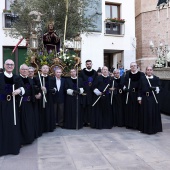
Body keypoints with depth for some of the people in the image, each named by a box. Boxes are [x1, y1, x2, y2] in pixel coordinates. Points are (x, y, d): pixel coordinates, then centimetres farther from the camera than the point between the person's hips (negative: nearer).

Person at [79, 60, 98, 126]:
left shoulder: (95, 73, 9)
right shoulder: (82, 72, 1)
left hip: (92, 93, 2)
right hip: (84, 93, -2)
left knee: (91, 107, 3)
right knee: (84, 107, 0)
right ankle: (85, 121, 7)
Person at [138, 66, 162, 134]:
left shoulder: (156, 79, 3)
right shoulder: (142, 79, 4)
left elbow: (159, 88, 1)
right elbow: (140, 89, 4)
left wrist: (154, 88, -20)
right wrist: (139, 98, -1)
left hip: (154, 99, 0)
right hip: (145, 98, 0)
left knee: (154, 113, 4)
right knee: (145, 113, 5)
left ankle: (154, 128, 17)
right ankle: (145, 128, 16)